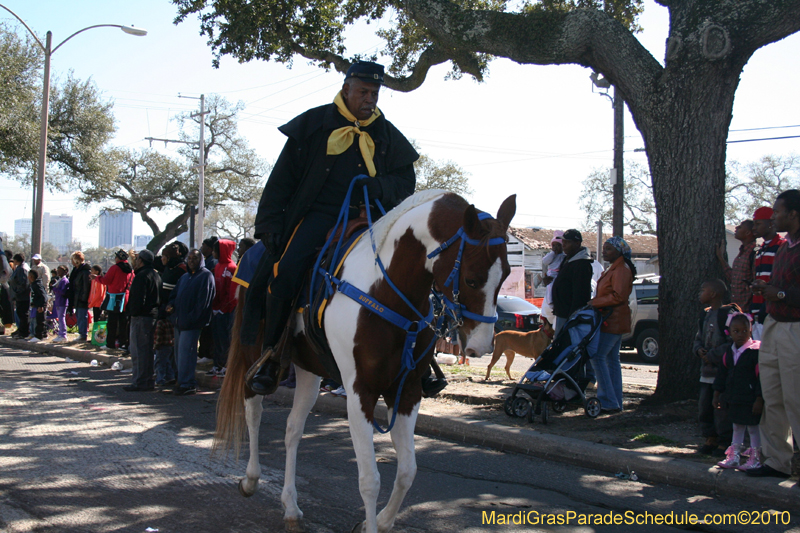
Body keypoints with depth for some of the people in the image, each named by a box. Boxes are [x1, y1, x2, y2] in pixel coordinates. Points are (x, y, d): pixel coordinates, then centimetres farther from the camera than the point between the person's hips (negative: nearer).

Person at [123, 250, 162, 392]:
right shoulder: (156, 275, 17)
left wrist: (133, 312, -11)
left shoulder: (142, 276, -13)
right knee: (147, 349, 15)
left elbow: (138, 298, -20)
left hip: (141, 317, -10)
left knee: (138, 350, -7)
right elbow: (159, 297, 20)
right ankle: (148, 381, 19)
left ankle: (139, 383, -7)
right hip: (152, 315, 10)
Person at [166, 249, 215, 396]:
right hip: (179, 321, 9)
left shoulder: (206, 276, -5)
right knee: (179, 352, 11)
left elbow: (203, 301, -13)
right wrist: (171, 305, 3)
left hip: (192, 323, -9)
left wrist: (191, 318, -18)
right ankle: (185, 382, 19)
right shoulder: (184, 277, 22)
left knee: (185, 352, -10)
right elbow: (175, 295, 25)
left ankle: (186, 384, -5)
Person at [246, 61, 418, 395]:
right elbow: (282, 180, 7)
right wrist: (270, 226, -2)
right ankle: (271, 355, -9)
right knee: (285, 270, -27)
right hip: (319, 215, -2)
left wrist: (378, 186, -11)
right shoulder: (314, 125, 8)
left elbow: (406, 180, 12)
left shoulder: (386, 135, 15)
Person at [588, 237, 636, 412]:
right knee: (612, 359, 11)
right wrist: (594, 302, 11)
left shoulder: (621, 269, -13)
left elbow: (618, 296, -22)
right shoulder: (613, 268, 20)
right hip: (613, 321, 11)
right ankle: (615, 402, 14)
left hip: (613, 322, -11)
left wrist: (594, 302, -17)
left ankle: (608, 401, -11)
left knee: (598, 356, -12)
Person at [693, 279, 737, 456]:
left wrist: (712, 355, -17)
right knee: (704, 405, 10)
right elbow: (699, 338, 23)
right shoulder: (705, 315, 15)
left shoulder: (728, 314, -13)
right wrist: (699, 350, 1)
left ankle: (724, 441, 6)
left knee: (721, 407, -5)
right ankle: (711, 439, 21)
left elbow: (733, 343, -19)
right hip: (707, 370, 9)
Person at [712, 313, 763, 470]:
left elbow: (761, 376, -15)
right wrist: (717, 394, 16)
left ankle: (755, 459, 13)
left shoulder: (756, 350, -15)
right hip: (734, 398, 7)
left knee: (753, 427, 3)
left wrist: (759, 399, -17)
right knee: (737, 427, 16)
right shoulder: (730, 351, 7)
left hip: (750, 399, -7)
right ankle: (734, 457, 26)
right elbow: (722, 373, 15)